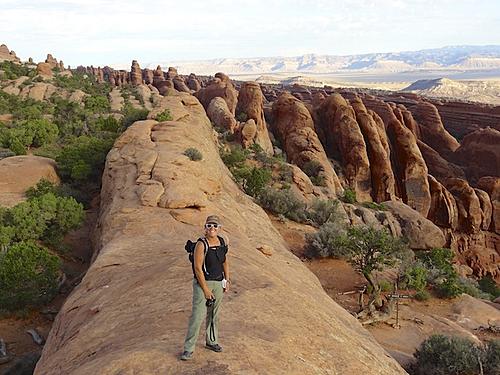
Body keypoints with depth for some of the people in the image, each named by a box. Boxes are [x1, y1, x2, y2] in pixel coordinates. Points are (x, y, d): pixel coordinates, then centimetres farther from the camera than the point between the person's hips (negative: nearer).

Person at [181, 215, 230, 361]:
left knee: (214, 314, 17)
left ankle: (211, 341, 34)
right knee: (197, 315, -9)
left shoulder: (223, 242, 2)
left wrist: (227, 280, 11)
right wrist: (206, 290, -17)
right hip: (203, 283, -6)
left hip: (218, 283, 6)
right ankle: (188, 349, 0)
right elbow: (198, 268, -19)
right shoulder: (201, 244, -18)